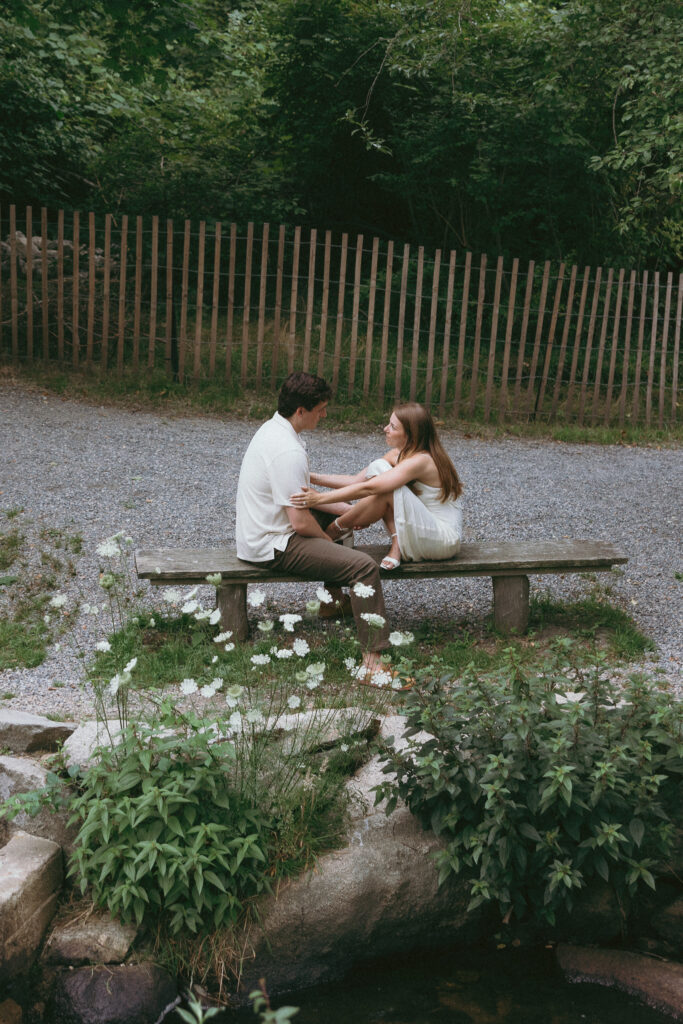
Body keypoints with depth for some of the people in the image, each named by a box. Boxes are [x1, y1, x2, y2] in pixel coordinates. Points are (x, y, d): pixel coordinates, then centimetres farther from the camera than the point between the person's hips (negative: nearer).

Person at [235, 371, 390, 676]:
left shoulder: (273, 428, 6)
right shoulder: (288, 451, -26)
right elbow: (300, 522, -25)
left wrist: (345, 509, 9)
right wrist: (326, 539, -5)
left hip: (261, 531, 11)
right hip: (271, 547, -11)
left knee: (337, 515, 31)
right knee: (364, 566, -21)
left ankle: (333, 598, 41)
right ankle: (372, 660, -23)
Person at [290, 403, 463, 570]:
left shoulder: (421, 461, -23)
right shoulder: (397, 455, 3)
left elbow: (367, 488, -29)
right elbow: (356, 481, 3)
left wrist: (321, 498, -30)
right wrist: (313, 477, -5)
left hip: (446, 540, -8)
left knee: (386, 487, -25)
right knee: (378, 467, -6)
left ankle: (335, 528, -4)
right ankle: (397, 543, -8)